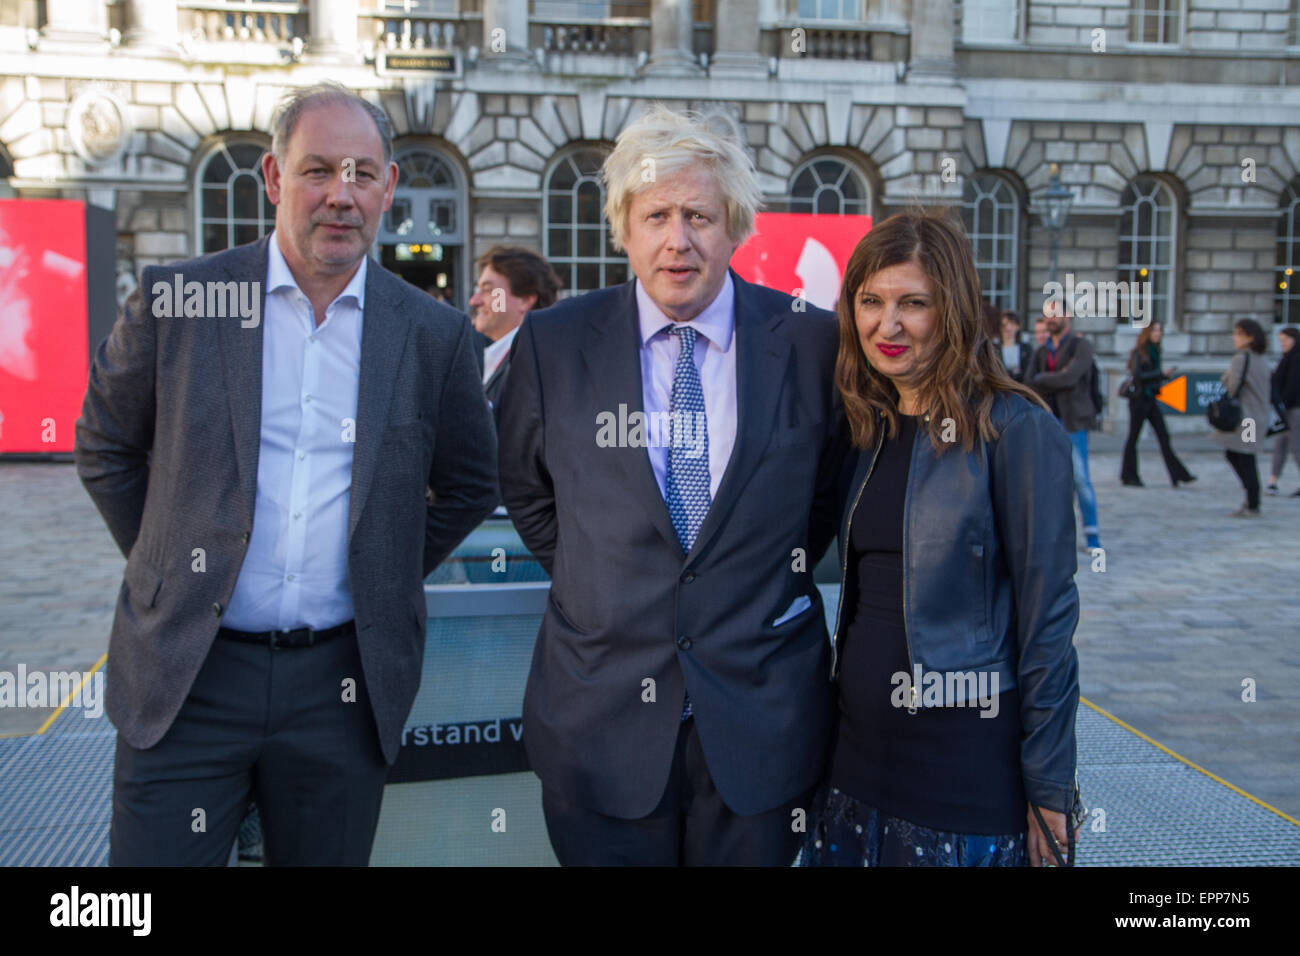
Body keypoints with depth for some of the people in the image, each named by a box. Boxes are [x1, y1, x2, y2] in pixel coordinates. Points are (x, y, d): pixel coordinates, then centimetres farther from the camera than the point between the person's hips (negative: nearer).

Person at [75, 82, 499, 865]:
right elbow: (105, 449, 10)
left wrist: (388, 580, 8)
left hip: (344, 683, 1)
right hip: (188, 677, -1)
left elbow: (470, 487, 13)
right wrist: (171, 564, 6)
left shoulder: (434, 335, 1)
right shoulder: (175, 300, -2)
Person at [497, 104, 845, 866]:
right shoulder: (553, 343, -3)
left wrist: (780, 577, 7)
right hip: (602, 712, 0)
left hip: (759, 717, 0)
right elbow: (526, 491, 12)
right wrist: (596, 577, 7)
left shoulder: (812, 341, -4)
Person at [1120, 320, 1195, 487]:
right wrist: (1161, 374, -20)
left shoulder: (1154, 351, 12)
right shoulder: (1138, 352, -10)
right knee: (1133, 437, 3)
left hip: (1151, 399, 7)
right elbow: (1137, 375, -19)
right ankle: (1129, 476, 13)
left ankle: (1177, 475, -2)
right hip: (1139, 399, -7)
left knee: (1163, 436, 1)